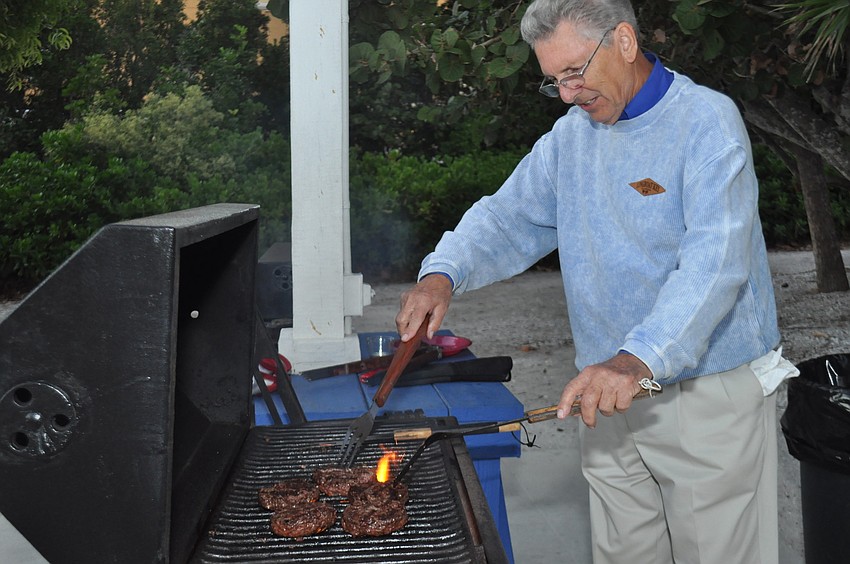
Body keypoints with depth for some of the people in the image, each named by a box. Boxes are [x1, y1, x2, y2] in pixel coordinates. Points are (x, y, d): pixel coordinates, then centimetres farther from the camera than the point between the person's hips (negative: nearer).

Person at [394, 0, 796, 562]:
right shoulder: (571, 137, 9)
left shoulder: (707, 121, -13)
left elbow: (715, 260, -25)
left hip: (709, 396, -6)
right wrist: (443, 273, -11)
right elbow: (507, 219, 9)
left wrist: (638, 358, -37)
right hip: (610, 395, 6)